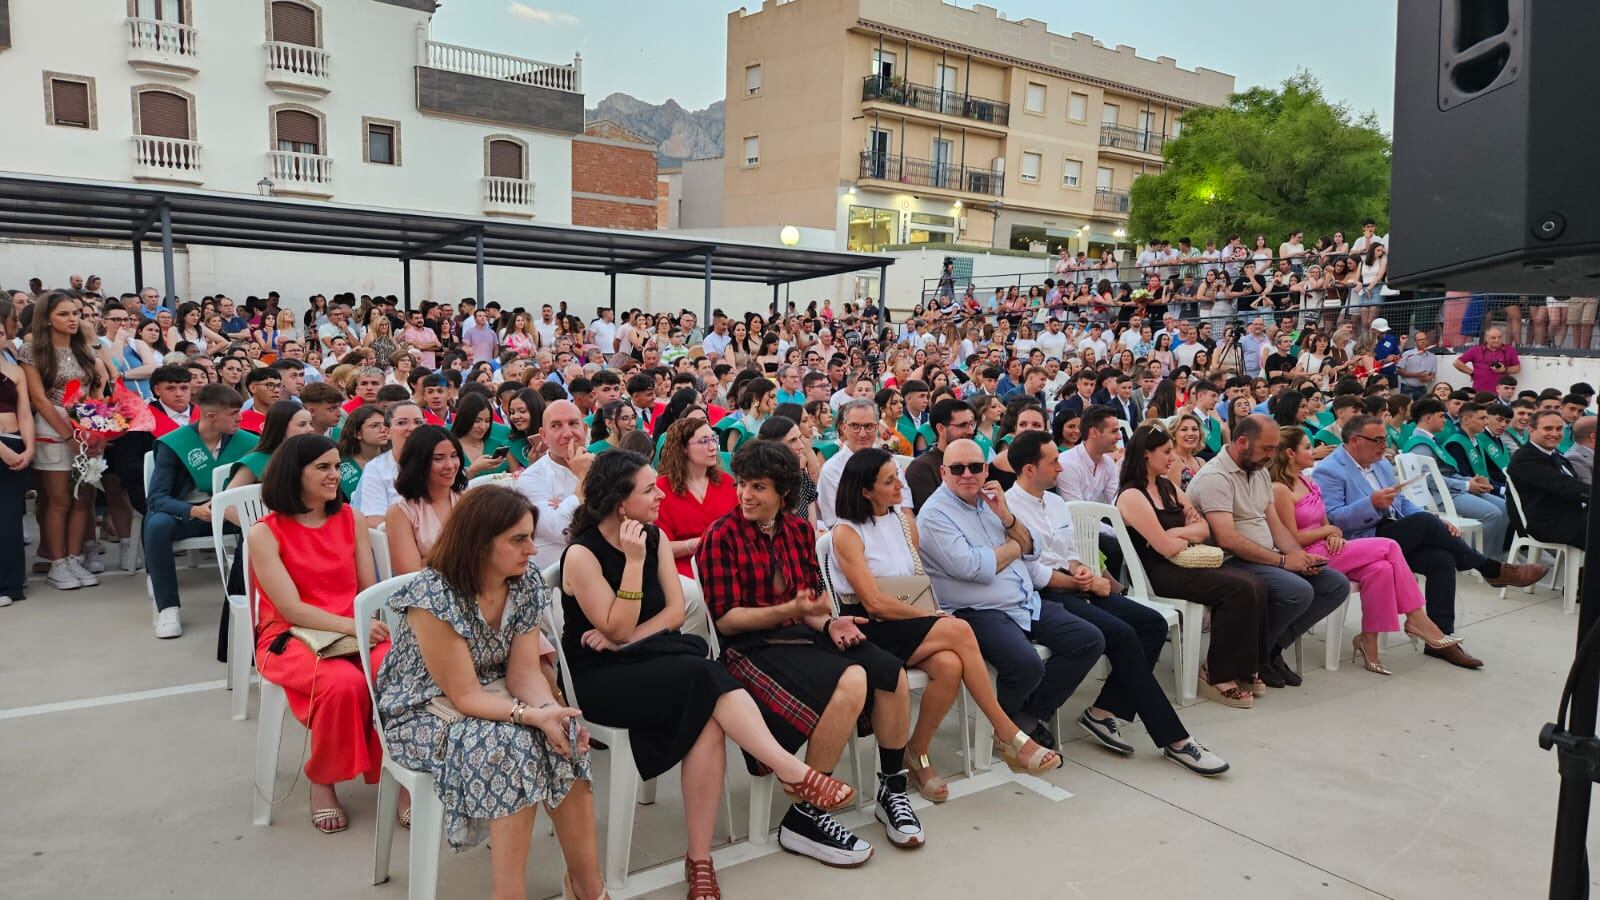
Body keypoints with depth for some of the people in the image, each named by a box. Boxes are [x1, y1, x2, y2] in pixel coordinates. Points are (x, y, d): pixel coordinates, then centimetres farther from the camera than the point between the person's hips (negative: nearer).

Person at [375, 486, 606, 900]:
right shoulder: (433, 598, -26)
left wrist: (552, 711, -28)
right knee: (512, 746, -33)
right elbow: (464, 696, -23)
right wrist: (534, 716, -36)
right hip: (425, 715, -5)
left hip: (493, 700, 5)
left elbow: (524, 672, -8)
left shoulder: (527, 583, -6)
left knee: (566, 740, -22)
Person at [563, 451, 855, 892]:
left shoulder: (655, 537, 4)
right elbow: (616, 629, -17)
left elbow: (675, 612, 1)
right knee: (702, 676, -33)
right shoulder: (581, 555, -14)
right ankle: (793, 771, -29)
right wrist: (633, 561, -24)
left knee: (708, 721, -29)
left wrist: (623, 640, -14)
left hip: (645, 660, 5)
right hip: (598, 678, -5)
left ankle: (700, 860, -22)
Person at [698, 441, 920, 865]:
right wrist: (790, 610, -22)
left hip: (802, 636, 6)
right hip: (751, 647, -6)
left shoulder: (800, 529, 11)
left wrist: (828, 622, -9)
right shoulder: (722, 535, -6)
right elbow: (726, 619, -10)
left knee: (890, 670, -17)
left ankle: (892, 789, 5)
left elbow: (811, 599, 14)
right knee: (850, 681, -29)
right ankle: (805, 817, -17)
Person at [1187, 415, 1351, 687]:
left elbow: (1275, 524, 15)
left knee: (1338, 585, -2)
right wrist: (1282, 560, -19)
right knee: (1299, 591, -30)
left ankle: (1273, 647, 1)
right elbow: (1227, 539, -24)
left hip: (1268, 558, 10)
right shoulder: (1214, 478, -16)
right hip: (1233, 562, -10)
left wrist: (1300, 556, -4)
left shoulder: (1260, 472, 15)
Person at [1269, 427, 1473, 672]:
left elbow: (1325, 524, 18)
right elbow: (1293, 538, -14)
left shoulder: (1307, 482, 17)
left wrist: (1333, 535, -4)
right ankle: (1416, 619, -7)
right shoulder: (1280, 489, -12)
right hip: (1306, 558, -8)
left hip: (1323, 550, 8)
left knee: (1380, 568, -19)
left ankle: (1369, 641, -14)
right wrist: (1328, 530, -1)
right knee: (1389, 547, -16)